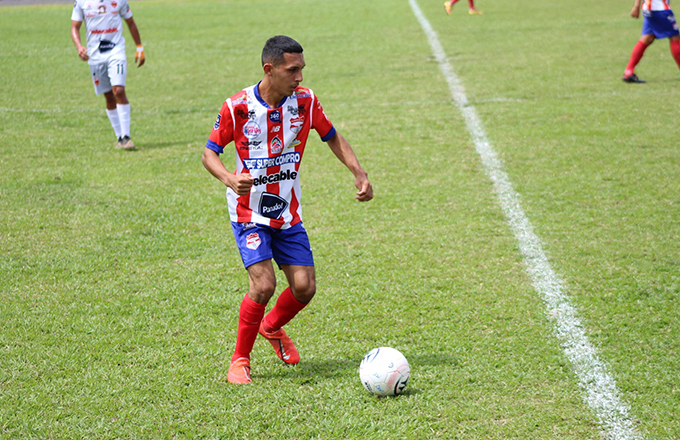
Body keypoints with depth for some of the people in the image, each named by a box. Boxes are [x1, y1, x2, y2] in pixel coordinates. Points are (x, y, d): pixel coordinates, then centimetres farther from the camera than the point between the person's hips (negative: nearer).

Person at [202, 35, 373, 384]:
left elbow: (332, 136, 10)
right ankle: (240, 359, 2)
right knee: (263, 284, -19)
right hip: (249, 213, -4)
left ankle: (272, 327, 31)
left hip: (288, 213, 4)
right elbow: (209, 152, -5)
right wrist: (230, 179, -25)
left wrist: (359, 173, -3)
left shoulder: (305, 100, -5)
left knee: (304, 287, -3)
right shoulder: (237, 107, -15)